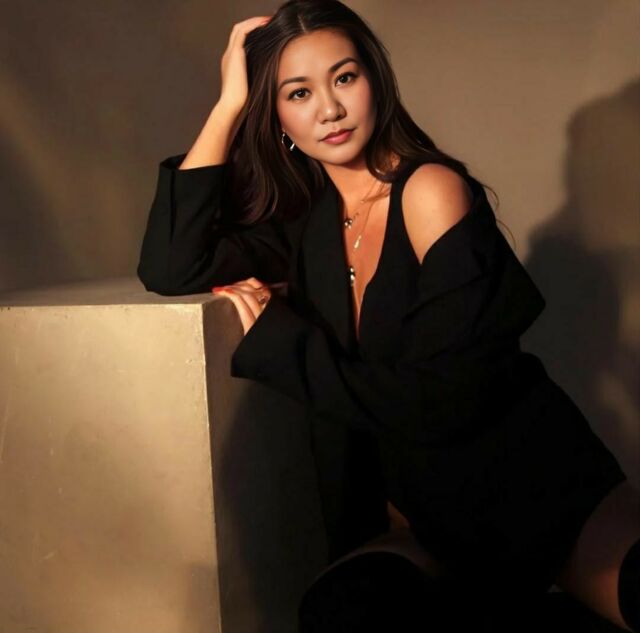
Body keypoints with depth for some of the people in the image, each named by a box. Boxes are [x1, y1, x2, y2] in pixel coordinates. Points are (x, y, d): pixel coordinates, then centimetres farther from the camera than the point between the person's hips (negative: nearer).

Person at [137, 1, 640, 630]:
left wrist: (278, 338, -11)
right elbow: (168, 269, -10)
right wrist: (227, 105, -9)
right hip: (426, 513, 5)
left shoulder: (430, 191, -12)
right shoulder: (310, 216, 4)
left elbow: (441, 402, -17)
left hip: (536, 484, -4)